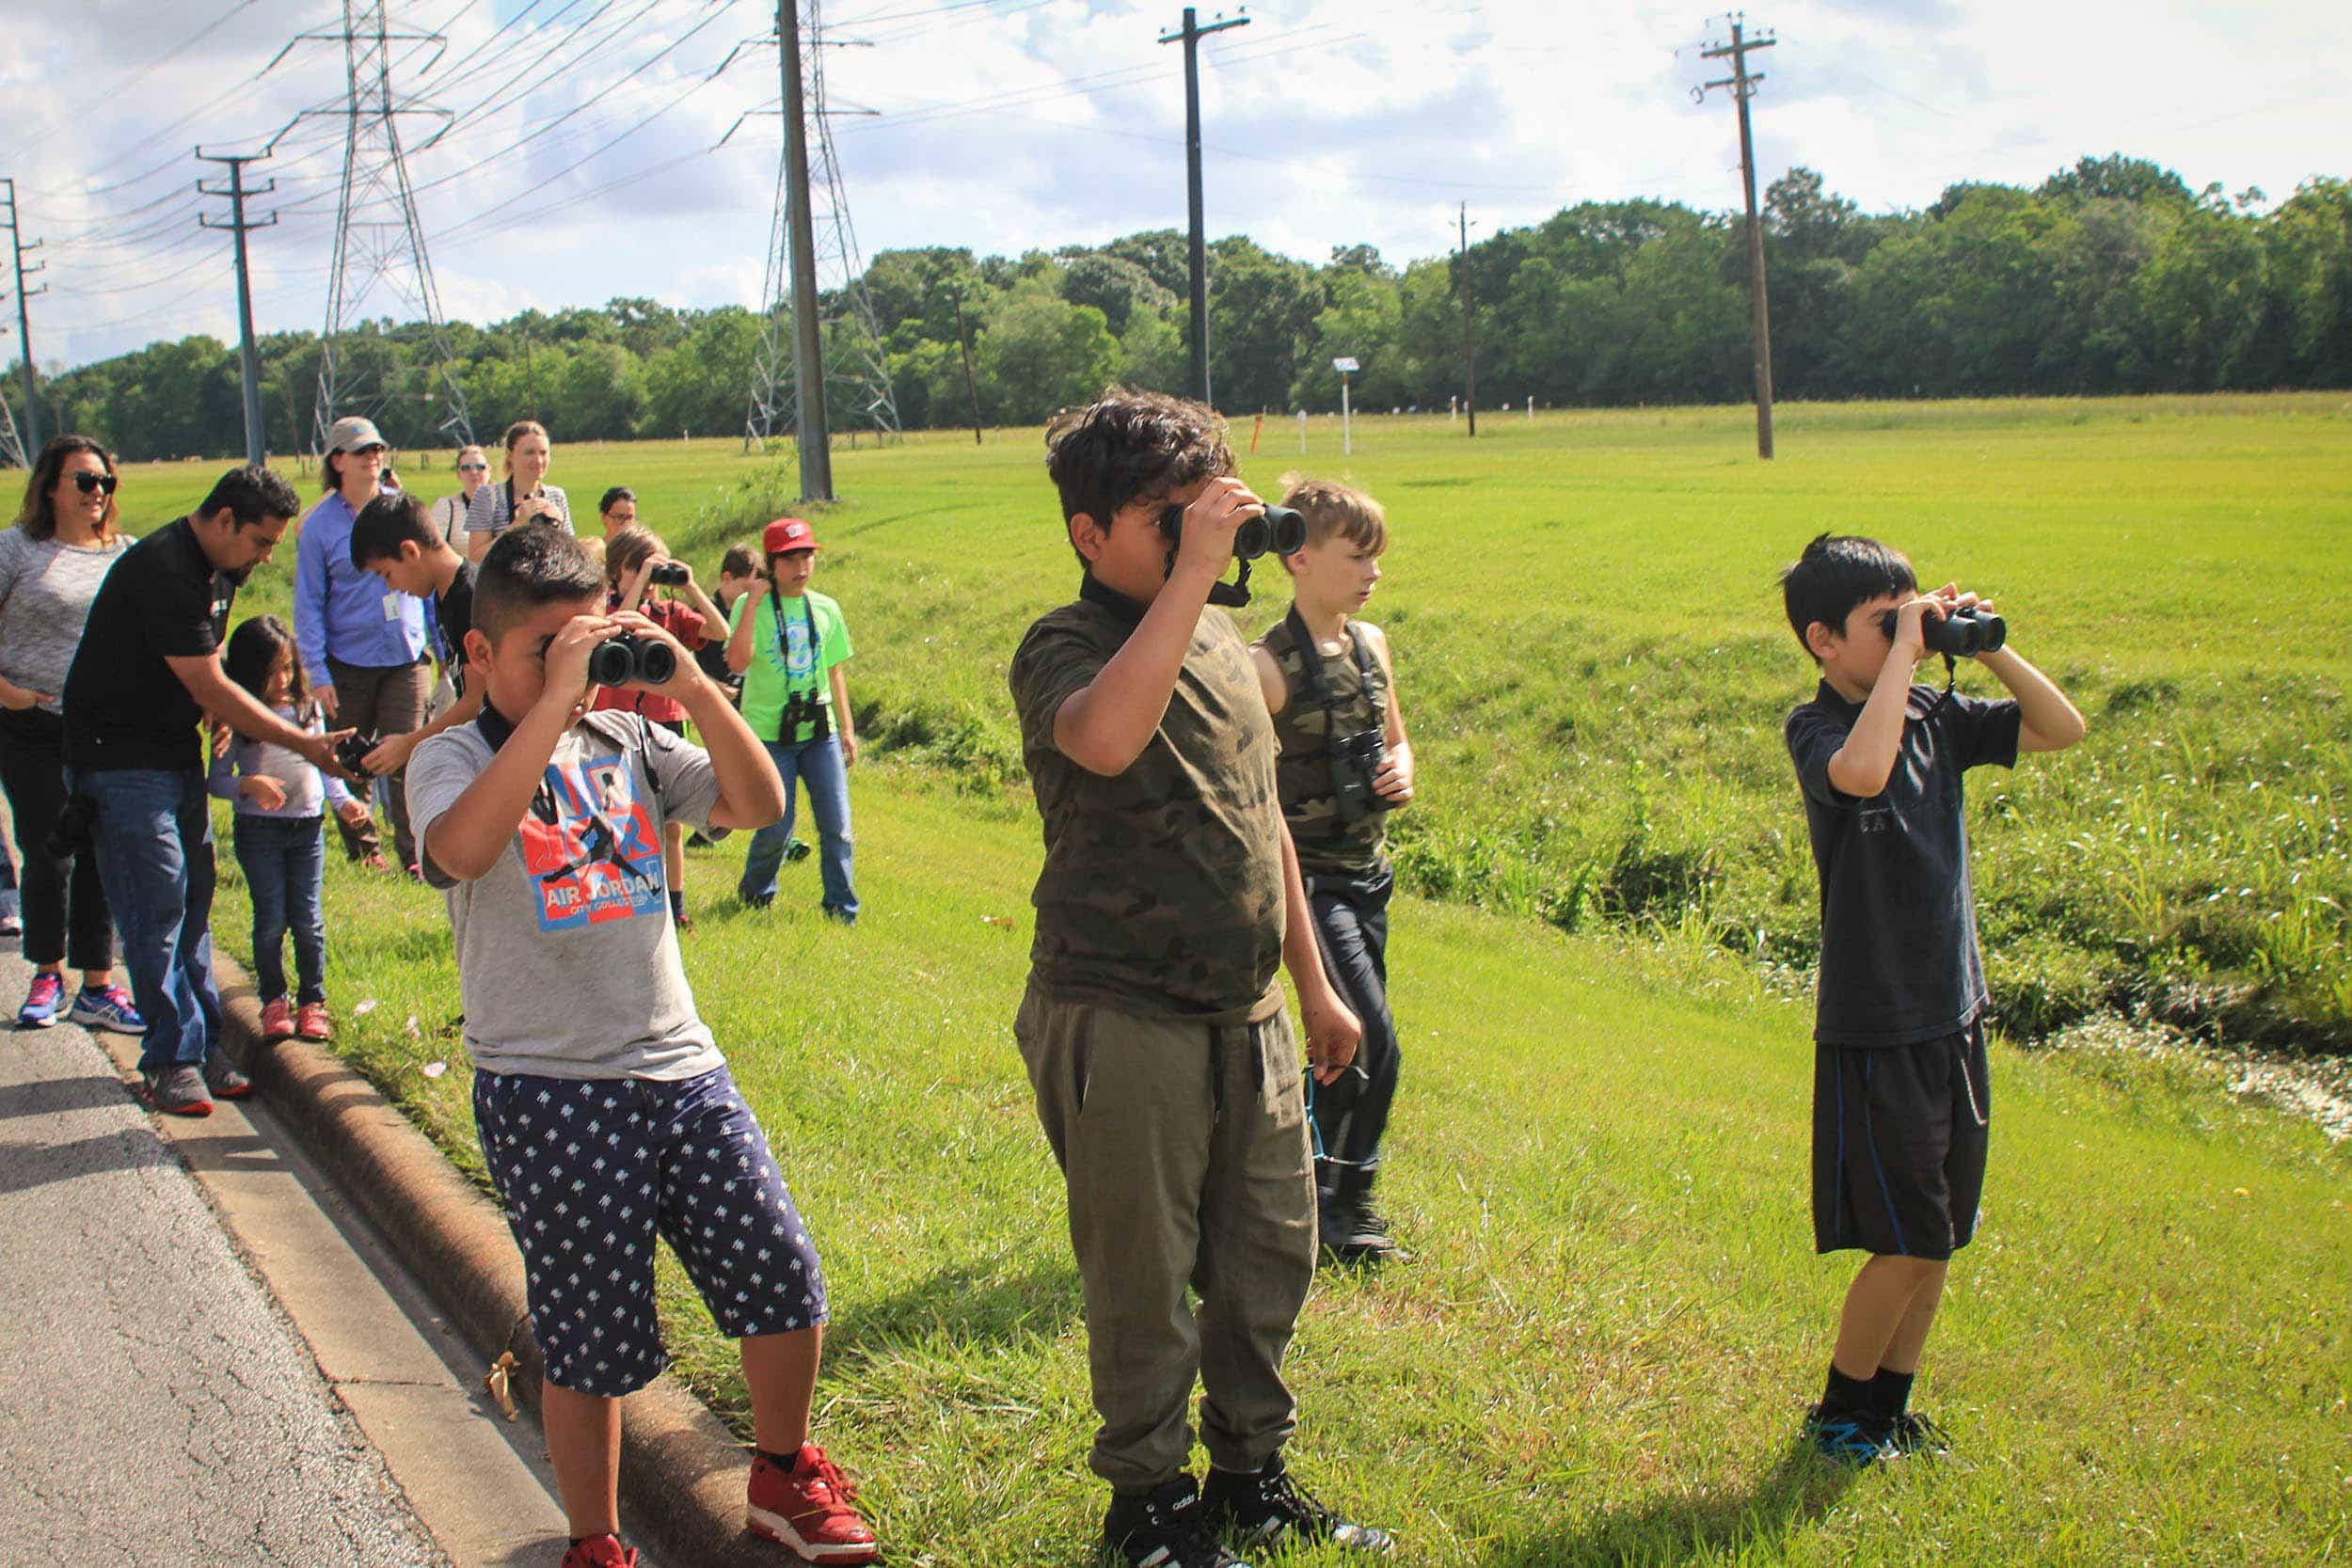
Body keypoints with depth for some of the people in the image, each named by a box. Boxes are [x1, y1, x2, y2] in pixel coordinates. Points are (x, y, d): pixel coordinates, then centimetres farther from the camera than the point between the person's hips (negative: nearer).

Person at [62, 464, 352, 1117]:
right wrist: (304, 744, -18)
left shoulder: (218, 572, 9)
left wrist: (228, 722, -1)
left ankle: (202, 1046, 13)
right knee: (157, 907, -8)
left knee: (193, 900, 8)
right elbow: (210, 688, -22)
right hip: (123, 762, -9)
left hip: (178, 756, 9)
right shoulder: (163, 570, -22)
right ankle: (172, 1058, -2)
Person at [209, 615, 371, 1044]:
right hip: (258, 830, -2)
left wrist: (343, 800, -1)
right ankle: (273, 1002, 12)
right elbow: (217, 779, -4)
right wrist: (251, 784, -22)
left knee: (308, 920, 1)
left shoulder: (307, 708, 7)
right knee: (271, 919, -2)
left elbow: (323, 765, 15)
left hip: (307, 827, 3)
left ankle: (312, 1003, 11)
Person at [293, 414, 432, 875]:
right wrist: (317, 673, -6)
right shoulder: (319, 525, -2)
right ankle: (363, 850, 23)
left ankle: (415, 854, -2)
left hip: (407, 658, 0)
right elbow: (309, 605, 0)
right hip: (349, 662, 0)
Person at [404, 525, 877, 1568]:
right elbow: (462, 848, -28)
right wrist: (555, 700, -29)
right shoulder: (454, 760, -4)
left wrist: (692, 687, -13)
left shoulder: (627, 741, 9)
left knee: (783, 1279, 5)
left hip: (680, 1068, 5)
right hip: (547, 1091, -4)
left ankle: (782, 1475, 31)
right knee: (590, 1339, 4)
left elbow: (757, 804, 0)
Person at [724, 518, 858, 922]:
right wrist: (753, 601, -22)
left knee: (837, 827, -2)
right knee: (776, 830, 0)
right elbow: (738, 663, -21)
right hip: (770, 734, -4)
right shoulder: (752, 607, -5)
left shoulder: (825, 609, 8)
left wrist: (847, 728, 13)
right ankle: (755, 895, 27)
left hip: (820, 733, 4)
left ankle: (842, 911, 8)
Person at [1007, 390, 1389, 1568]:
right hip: (1122, 1025, -7)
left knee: (1271, 1254, 15)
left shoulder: (1225, 644, 11)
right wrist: (1192, 571, -34)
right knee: (1144, 1281, 4)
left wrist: (1314, 986, 22)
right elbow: (1104, 736, -37)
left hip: (1247, 1016, 7)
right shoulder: (1063, 650, -12)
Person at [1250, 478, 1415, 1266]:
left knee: (1346, 1041, 14)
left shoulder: (1371, 645, 7)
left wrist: (1401, 769, -1)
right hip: (1310, 876, -7)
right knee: (1373, 1044, -12)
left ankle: (1327, 1190, 29)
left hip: (1369, 874, 7)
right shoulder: (1270, 667, -15)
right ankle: (1344, 1202, 3)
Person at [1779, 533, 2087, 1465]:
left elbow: (2062, 729, 10)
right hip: (1874, 1031, -7)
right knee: (1909, 1241, -2)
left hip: (1955, 1015, 7)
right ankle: (1838, 1415, 17)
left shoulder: (1937, 717, 6)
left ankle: (1889, 1408, 27)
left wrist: (1986, 647, -2)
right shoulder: (1816, 729, -13)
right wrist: (1904, 648, -26)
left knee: (1939, 1239, 12)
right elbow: (1861, 772, -36)